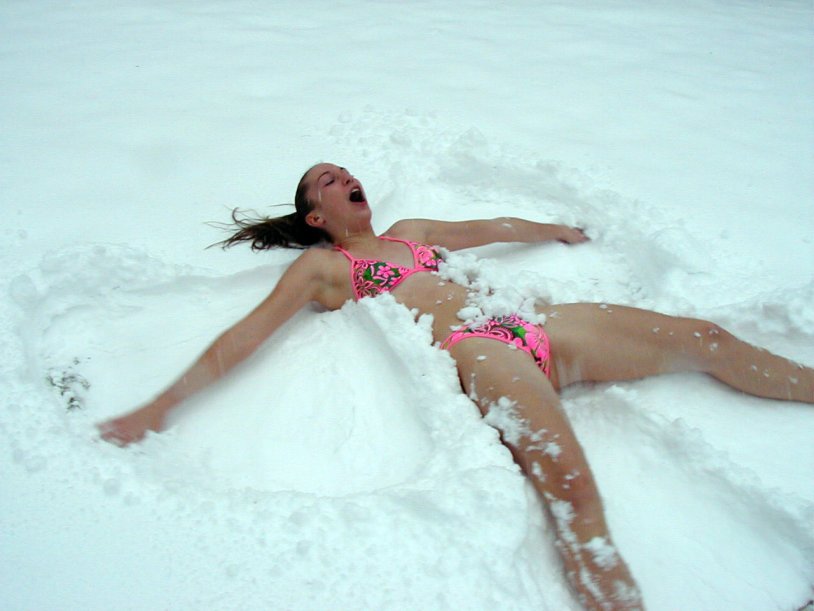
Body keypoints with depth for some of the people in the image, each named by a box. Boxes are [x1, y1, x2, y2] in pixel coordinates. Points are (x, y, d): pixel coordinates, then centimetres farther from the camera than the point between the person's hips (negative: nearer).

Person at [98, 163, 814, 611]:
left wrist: (559, 231, 50)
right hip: (477, 348, -8)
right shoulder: (321, 264, 10)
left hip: (530, 327, 8)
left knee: (702, 337, 6)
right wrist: (158, 407, -4)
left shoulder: (410, 230, 28)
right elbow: (245, 336, 2)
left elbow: (497, 227, 40)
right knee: (573, 490, -34)